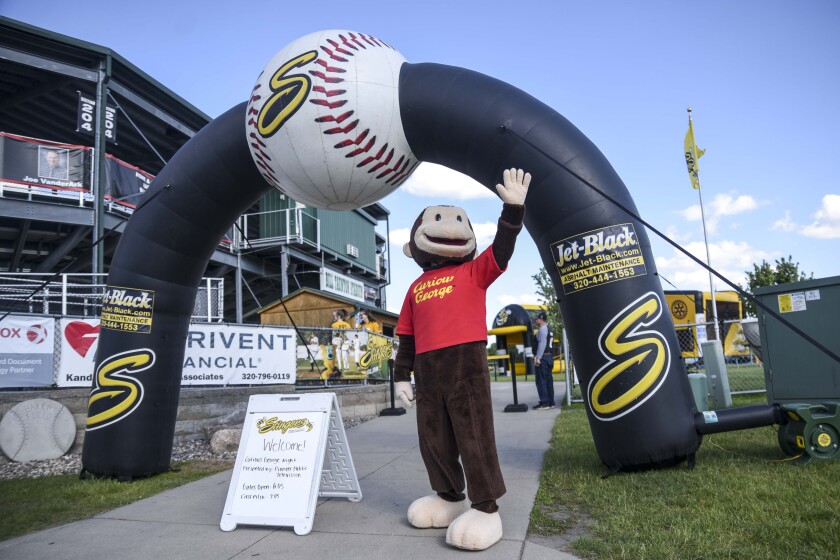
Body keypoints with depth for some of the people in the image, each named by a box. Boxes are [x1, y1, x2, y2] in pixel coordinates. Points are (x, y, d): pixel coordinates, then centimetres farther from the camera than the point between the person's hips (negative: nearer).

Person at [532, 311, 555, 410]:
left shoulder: (542, 329, -10)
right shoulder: (548, 329, 19)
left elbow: (542, 344, -19)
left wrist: (538, 357, -23)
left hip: (543, 357, -10)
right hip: (549, 356, 10)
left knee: (541, 380, -8)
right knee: (548, 380, 11)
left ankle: (544, 403, -9)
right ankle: (550, 402, 14)